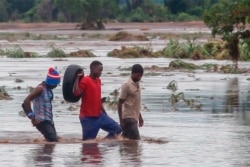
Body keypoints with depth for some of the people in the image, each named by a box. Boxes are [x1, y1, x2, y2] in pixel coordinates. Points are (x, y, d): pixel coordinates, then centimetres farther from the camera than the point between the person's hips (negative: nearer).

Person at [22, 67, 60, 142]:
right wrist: (32, 117, -21)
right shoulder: (40, 88, -16)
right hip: (42, 121, -9)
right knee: (53, 141, -19)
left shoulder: (48, 88, 11)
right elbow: (26, 101, -23)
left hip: (48, 121, 9)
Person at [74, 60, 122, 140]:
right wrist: (77, 78, -23)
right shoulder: (85, 80, -12)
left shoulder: (98, 81, 13)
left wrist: (105, 114, 22)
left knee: (117, 129, 3)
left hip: (99, 116, 8)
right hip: (88, 118, -8)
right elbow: (76, 92, -28)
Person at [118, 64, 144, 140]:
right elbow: (120, 103, -12)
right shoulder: (126, 85, -13)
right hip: (128, 117, -8)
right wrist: (121, 120, -15)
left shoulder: (137, 84, 13)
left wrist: (140, 116, 23)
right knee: (136, 139, -13)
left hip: (134, 117, 8)